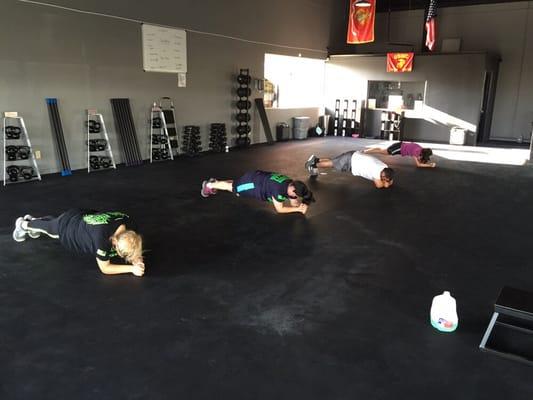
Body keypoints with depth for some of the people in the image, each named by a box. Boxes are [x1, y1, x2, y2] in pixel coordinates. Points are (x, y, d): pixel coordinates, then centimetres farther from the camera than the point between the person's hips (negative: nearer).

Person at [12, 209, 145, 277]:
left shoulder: (125, 222, -32)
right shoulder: (101, 237, -49)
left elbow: (129, 249, -13)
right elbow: (104, 268, -36)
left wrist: (135, 259, -32)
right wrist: (131, 268, -44)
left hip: (82, 218, 5)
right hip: (67, 226, -5)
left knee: (52, 232, 38)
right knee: (48, 227, 31)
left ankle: (32, 219, 68)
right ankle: (22, 224, 64)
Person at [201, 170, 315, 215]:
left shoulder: (292, 186, -18)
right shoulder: (278, 189, -41)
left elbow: (294, 203, -6)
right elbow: (279, 209, -32)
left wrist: (302, 205, -28)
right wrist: (297, 209, -33)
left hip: (259, 178, 7)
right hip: (251, 183, -7)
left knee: (235, 188, 30)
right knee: (231, 187, 18)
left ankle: (214, 182, 52)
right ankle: (209, 185, 42)